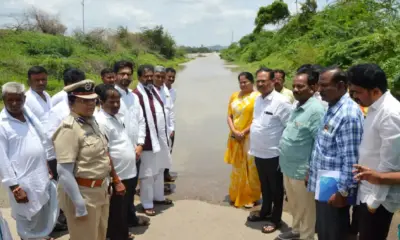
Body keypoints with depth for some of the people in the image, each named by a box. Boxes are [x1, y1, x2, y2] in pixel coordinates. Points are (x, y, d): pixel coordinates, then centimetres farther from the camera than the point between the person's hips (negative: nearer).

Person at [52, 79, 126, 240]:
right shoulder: (69, 129, -20)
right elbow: (64, 171, -24)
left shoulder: (91, 121, 6)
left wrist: (115, 180, 12)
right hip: (82, 193, -8)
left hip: (101, 190, 8)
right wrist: (79, 205, -24)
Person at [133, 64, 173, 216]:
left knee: (159, 170, 21)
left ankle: (158, 197, 38)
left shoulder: (154, 91, 11)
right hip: (148, 140, -8)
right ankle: (147, 204, 17)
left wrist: (166, 134, 17)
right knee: (148, 173, 3)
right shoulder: (136, 95, -17)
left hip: (161, 138, 9)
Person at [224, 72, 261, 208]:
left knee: (250, 168, 2)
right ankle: (237, 196, 27)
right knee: (237, 168, 14)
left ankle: (251, 198, 15)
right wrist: (234, 131, -8)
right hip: (236, 138, 5)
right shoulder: (234, 96, 9)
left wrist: (244, 132, -15)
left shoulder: (257, 97, -7)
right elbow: (229, 116, 8)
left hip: (250, 138, -5)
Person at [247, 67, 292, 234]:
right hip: (259, 153, 7)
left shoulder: (281, 102, -19)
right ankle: (265, 211, 40)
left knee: (275, 188, 10)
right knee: (264, 186, 22)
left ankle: (276, 219, 25)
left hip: (274, 154, -7)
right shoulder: (258, 99, 6)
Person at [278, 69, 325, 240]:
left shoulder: (316, 110, -20)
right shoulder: (298, 106, 9)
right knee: (294, 204, 24)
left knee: (305, 208, 10)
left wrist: (312, 171, -21)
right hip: (288, 167, 9)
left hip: (302, 171, -9)